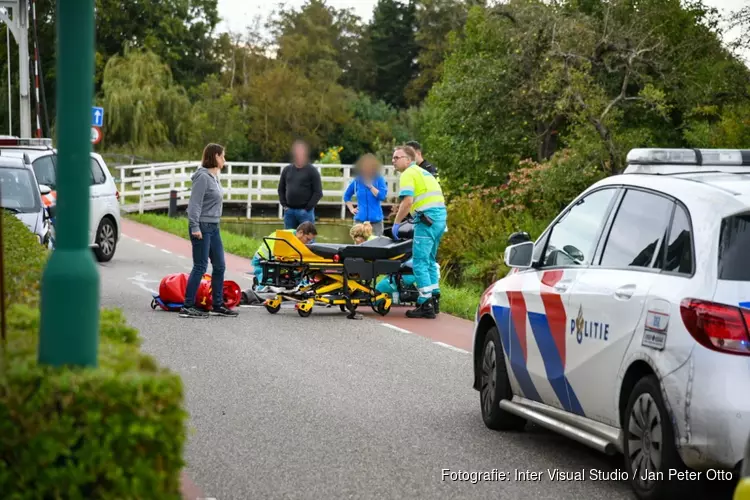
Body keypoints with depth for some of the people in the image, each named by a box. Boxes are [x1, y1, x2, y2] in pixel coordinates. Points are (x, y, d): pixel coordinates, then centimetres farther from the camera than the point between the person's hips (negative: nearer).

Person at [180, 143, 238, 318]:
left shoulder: (215, 177, 13)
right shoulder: (203, 177, -15)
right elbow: (195, 204, -19)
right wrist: (195, 227, -22)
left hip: (213, 227, 10)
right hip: (202, 228, -10)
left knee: (219, 266, 11)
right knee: (200, 267, -7)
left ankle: (217, 305, 19)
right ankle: (187, 307, -3)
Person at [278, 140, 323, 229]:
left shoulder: (312, 171, -2)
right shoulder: (287, 170, 11)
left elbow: (318, 192, -5)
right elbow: (281, 189, 18)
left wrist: (308, 208, -11)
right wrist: (284, 205, 6)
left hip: (305, 211, -4)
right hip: (289, 211, 5)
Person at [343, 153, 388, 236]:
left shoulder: (379, 180, 1)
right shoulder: (357, 181, 7)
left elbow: (382, 196, -12)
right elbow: (346, 196, 22)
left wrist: (370, 185, -11)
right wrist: (351, 209, 11)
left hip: (376, 220, -2)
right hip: (360, 219, 2)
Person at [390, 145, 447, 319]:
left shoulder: (408, 174, -4)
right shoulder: (423, 172, 24)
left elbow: (407, 201, -17)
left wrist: (396, 223, -8)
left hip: (427, 218, -9)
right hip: (440, 215, 9)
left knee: (420, 262, -7)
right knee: (430, 260, 17)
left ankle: (426, 305, -10)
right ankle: (434, 300, 20)